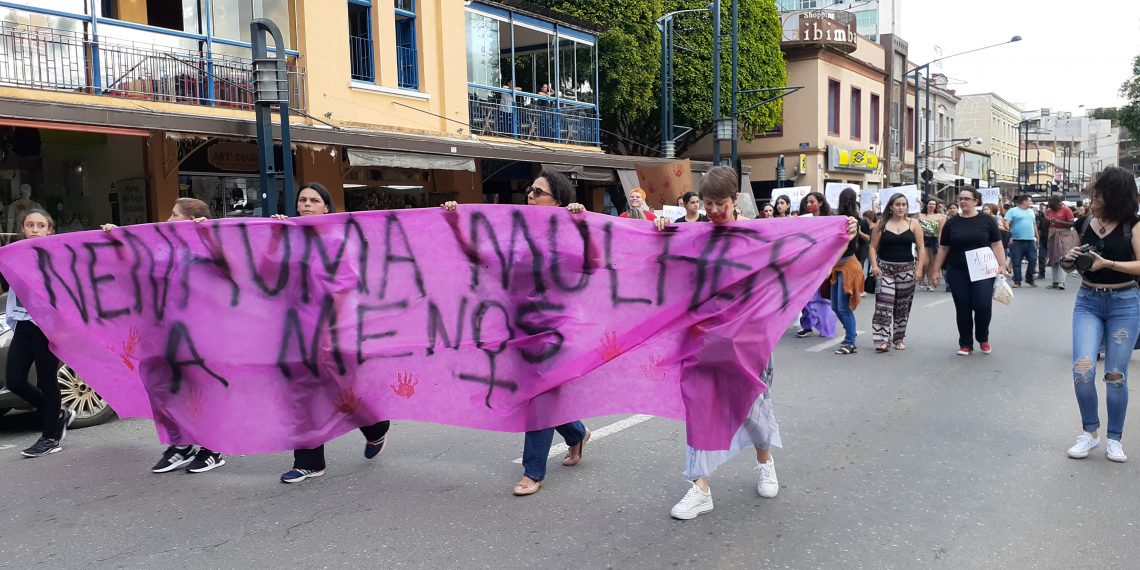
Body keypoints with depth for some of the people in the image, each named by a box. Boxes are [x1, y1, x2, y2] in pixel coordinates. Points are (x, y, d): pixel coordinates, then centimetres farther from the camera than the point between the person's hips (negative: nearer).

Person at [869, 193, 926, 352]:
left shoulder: (913, 224, 3)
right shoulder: (882, 224, 2)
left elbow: (921, 248, 2)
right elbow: (873, 247, 3)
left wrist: (919, 269, -7)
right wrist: (874, 265, -11)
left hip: (906, 269, 1)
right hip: (885, 268, -1)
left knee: (903, 306, 7)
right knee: (883, 304, -12)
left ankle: (898, 338, 20)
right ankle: (883, 340, -12)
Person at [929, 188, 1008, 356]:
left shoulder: (987, 220, 1)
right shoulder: (951, 223, 6)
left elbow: (996, 245, 0)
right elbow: (943, 249, 9)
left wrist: (1002, 266, -10)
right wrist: (935, 271, 7)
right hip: (957, 273, 2)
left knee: (983, 306, -10)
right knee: (962, 309, 4)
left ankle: (983, 339, 16)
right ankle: (965, 344, 16)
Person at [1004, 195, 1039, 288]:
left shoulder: (1031, 212, 19)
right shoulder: (1012, 211, 0)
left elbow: (1034, 225, 23)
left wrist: (1037, 237, 18)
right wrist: (1008, 237, -17)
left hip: (1031, 240, 5)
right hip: (1017, 241, -5)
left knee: (1033, 260, 2)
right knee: (1017, 262, -2)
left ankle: (1029, 279, 17)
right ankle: (1017, 281, 4)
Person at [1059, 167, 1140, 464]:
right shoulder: (1084, 224, 5)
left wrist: (1108, 263, -23)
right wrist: (1068, 259, -4)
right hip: (1088, 302, 2)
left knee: (1116, 375, 2)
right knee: (1082, 369, -12)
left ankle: (1114, 438, 18)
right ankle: (1089, 431, 7)